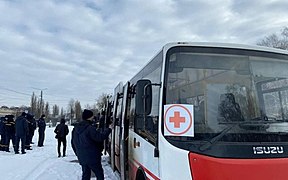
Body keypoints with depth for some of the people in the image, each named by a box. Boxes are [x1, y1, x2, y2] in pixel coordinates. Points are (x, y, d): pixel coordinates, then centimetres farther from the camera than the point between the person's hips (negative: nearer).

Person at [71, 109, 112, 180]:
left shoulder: (75, 128, 10)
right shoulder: (90, 128, -18)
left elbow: (73, 143, 17)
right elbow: (100, 137, -23)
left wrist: (78, 154, 25)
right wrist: (108, 129, -11)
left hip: (82, 158, 8)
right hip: (92, 158, -8)